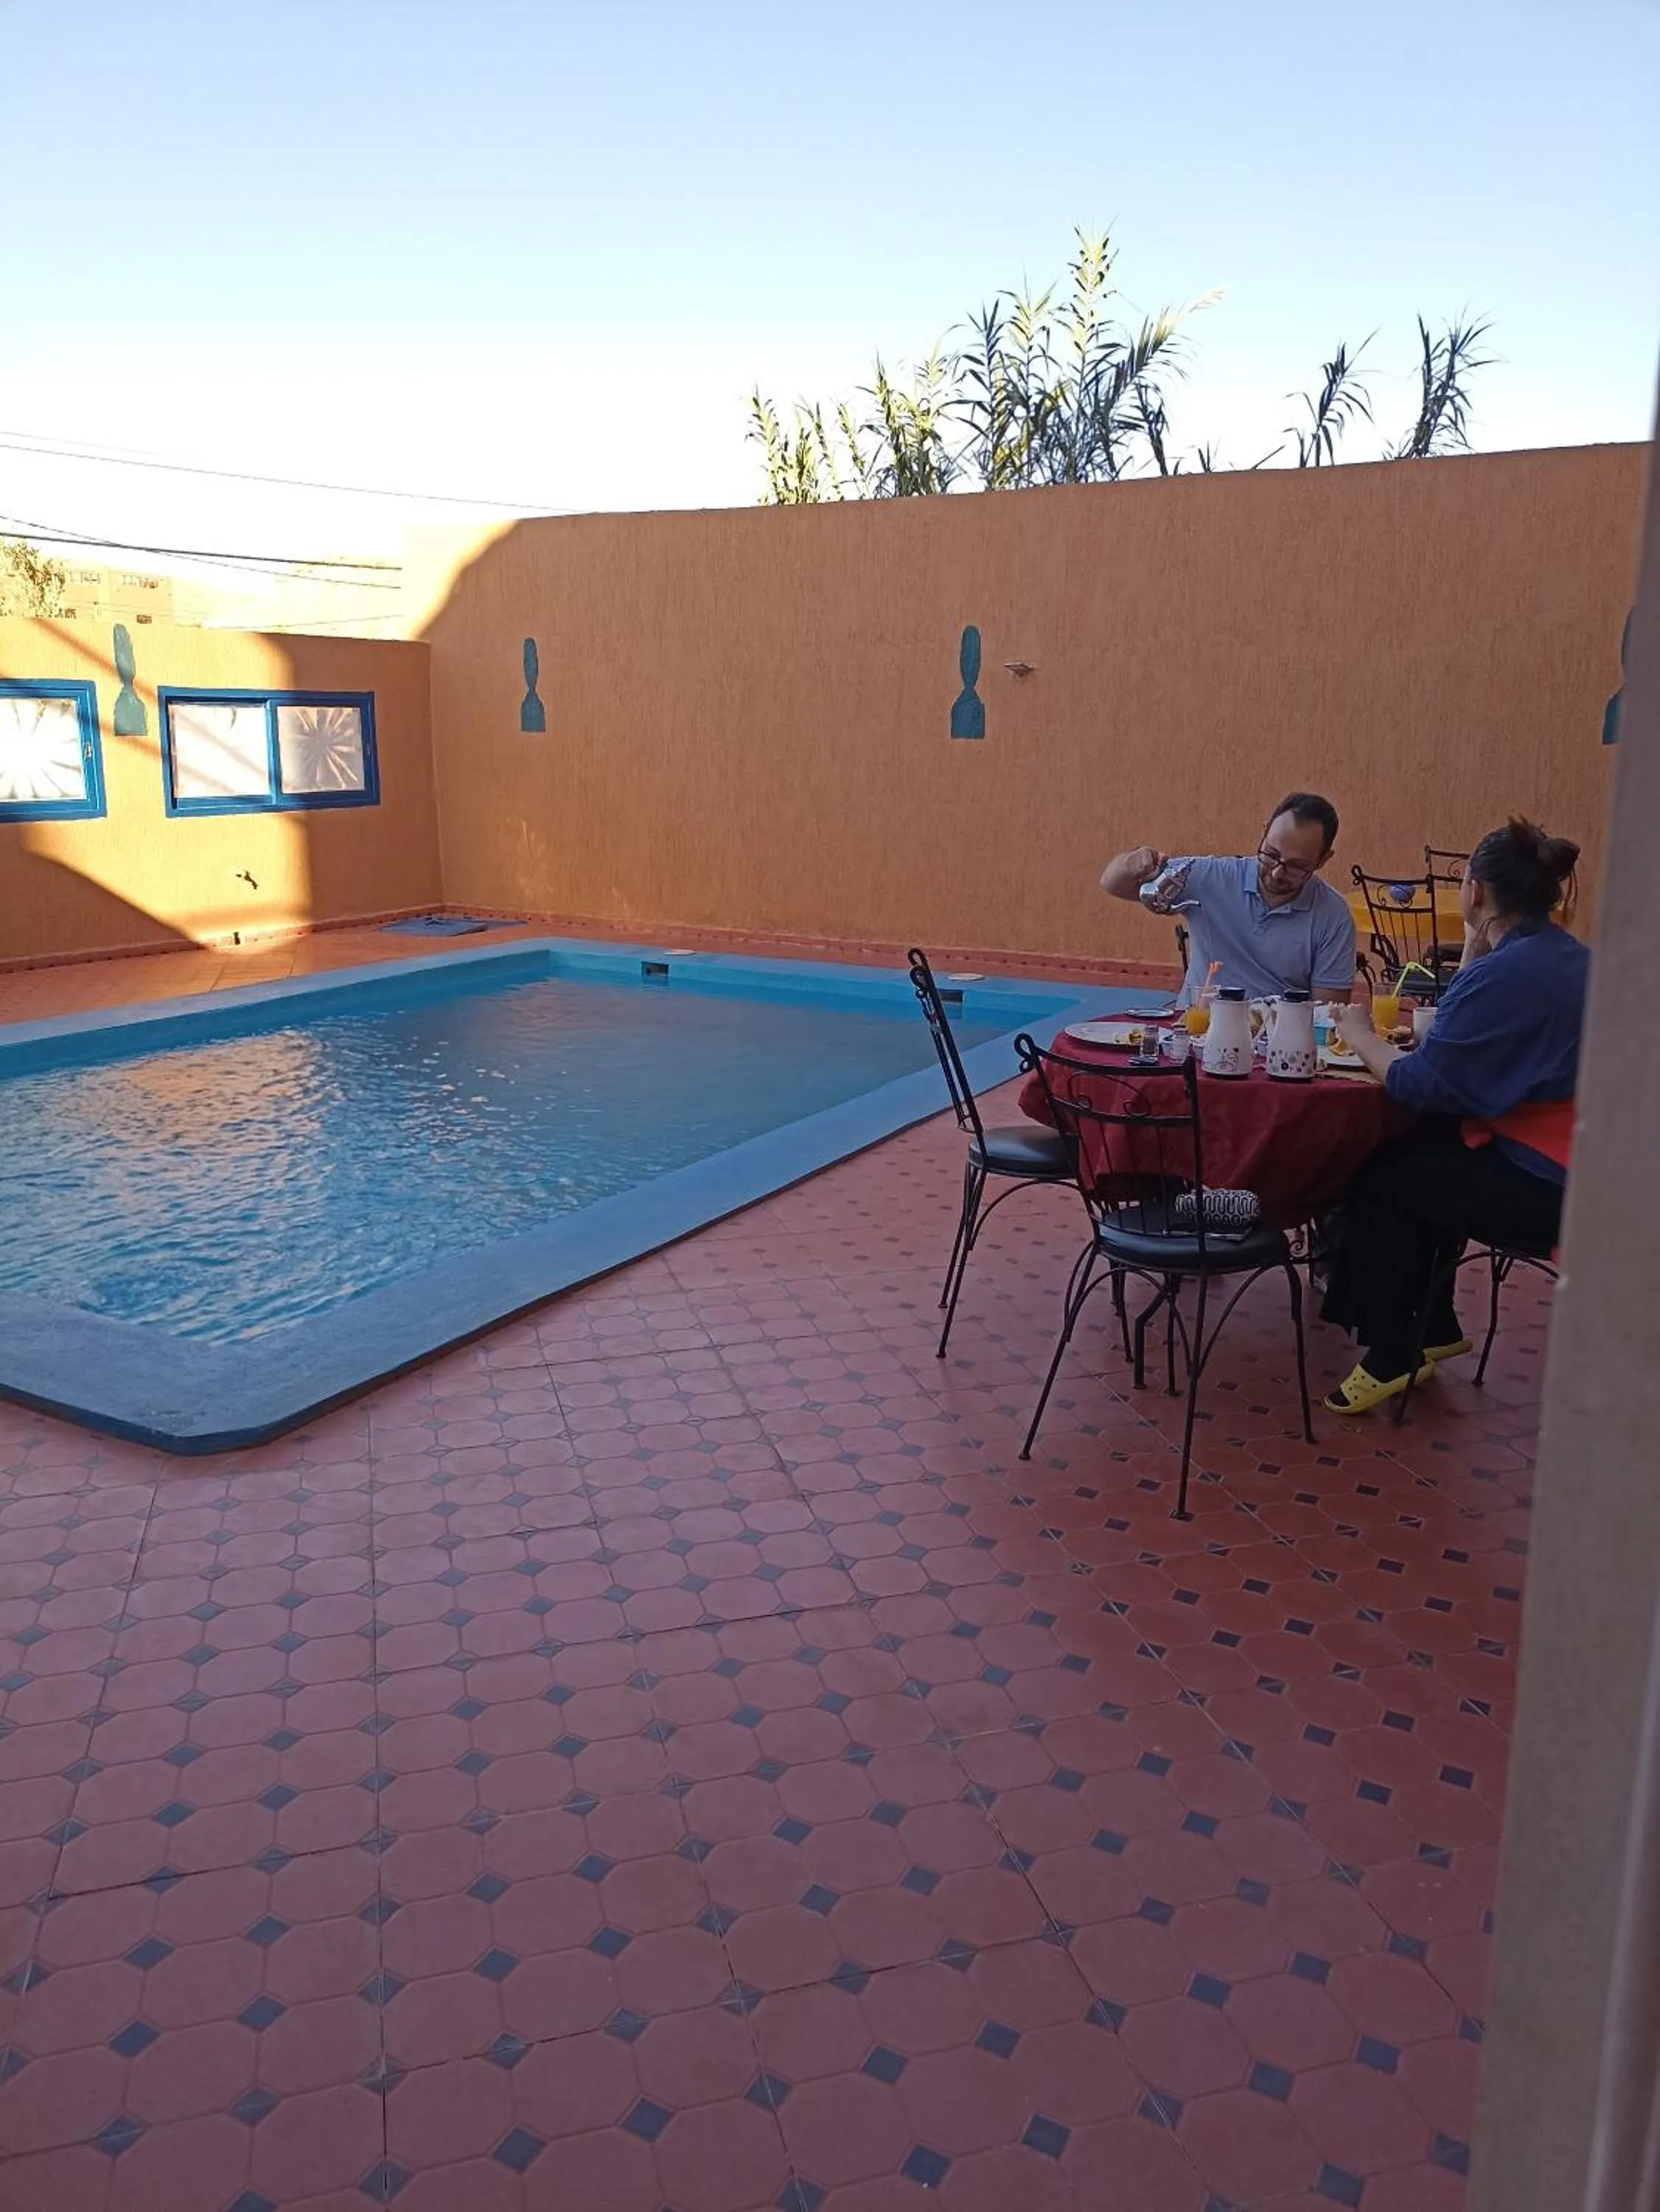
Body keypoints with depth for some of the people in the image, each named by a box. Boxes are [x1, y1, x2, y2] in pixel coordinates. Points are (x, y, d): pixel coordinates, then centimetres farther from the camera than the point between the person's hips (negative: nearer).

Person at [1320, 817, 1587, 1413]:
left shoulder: (1503, 973, -22)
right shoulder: (1566, 957, 9)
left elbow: (1419, 1085, -19)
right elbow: (1475, 1046, 13)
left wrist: (1359, 1034, -2)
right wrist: (1477, 947, 9)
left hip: (1544, 1189, -10)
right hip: (1584, 1169, 10)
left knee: (1383, 1177, 5)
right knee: (1423, 1154, 22)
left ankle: (1392, 1353, 18)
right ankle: (1431, 1327, 31)